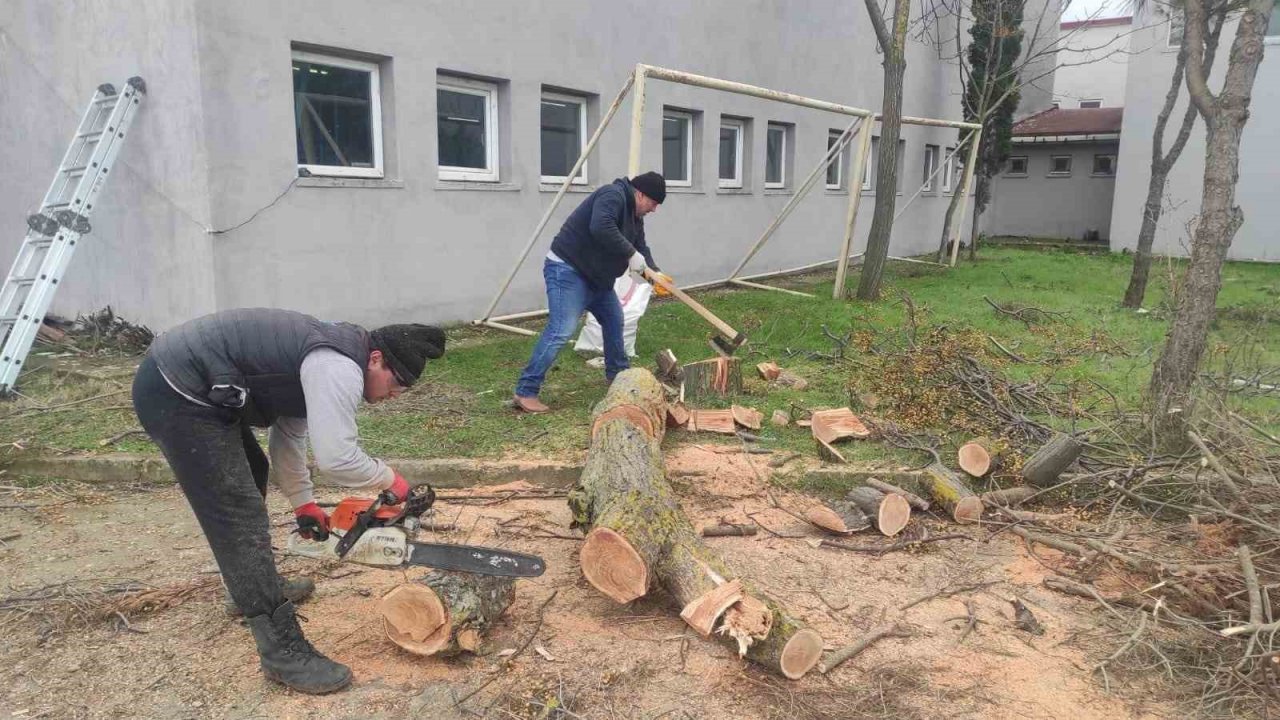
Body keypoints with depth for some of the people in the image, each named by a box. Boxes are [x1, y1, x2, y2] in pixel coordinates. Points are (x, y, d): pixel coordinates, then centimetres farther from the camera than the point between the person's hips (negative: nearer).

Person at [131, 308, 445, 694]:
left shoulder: (328, 359, 13)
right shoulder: (340, 368, -18)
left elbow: (288, 431, 21)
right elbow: (336, 457, -28)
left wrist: (302, 502, 21)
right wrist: (389, 478, -10)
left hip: (182, 379, 11)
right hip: (176, 395, -11)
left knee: (252, 474, 27)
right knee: (241, 516, -11)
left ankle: (253, 590, 43)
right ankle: (285, 653, -7)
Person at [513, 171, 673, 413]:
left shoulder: (634, 214, 13)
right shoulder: (613, 195, -18)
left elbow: (640, 246, 11)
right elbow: (601, 229, -35)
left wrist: (654, 273, -7)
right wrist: (631, 254, -28)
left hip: (596, 276, 11)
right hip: (567, 271, -11)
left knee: (614, 321, 20)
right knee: (560, 331, -18)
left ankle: (618, 373, 38)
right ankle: (526, 392, -15)